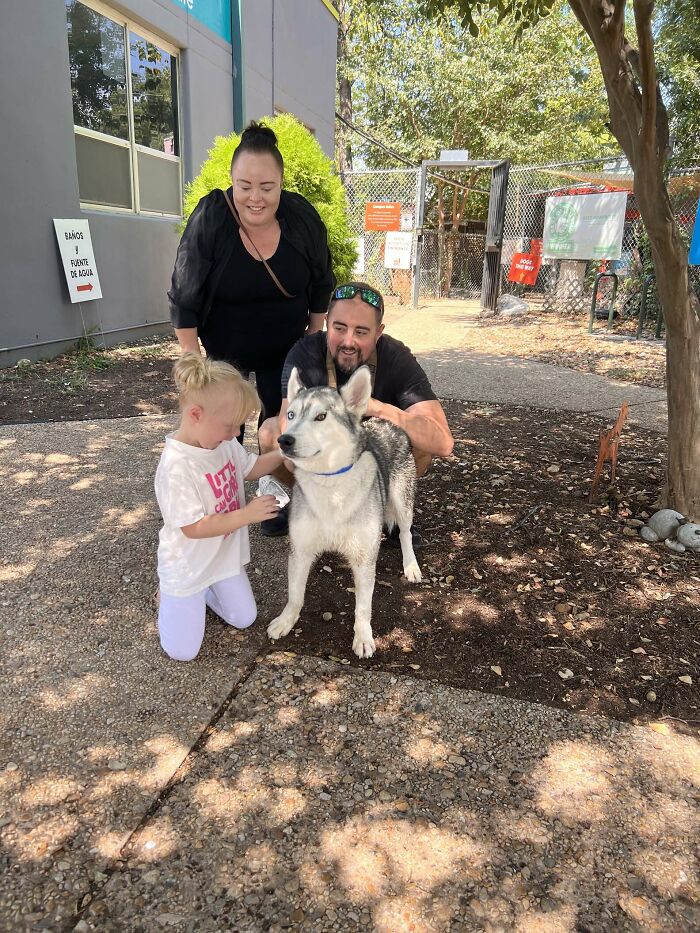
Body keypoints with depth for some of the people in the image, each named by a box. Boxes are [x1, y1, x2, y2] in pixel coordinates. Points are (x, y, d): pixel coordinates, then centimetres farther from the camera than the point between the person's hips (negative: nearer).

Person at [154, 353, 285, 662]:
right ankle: (169, 595, 29)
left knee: (244, 619, 18)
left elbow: (250, 469, 9)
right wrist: (247, 514, -31)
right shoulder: (176, 467, -33)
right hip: (188, 567, -6)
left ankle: (206, 589, 38)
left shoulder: (224, 443, -10)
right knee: (182, 651, 5)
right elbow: (193, 528, -30)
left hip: (225, 557, 7)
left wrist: (283, 452, -7)